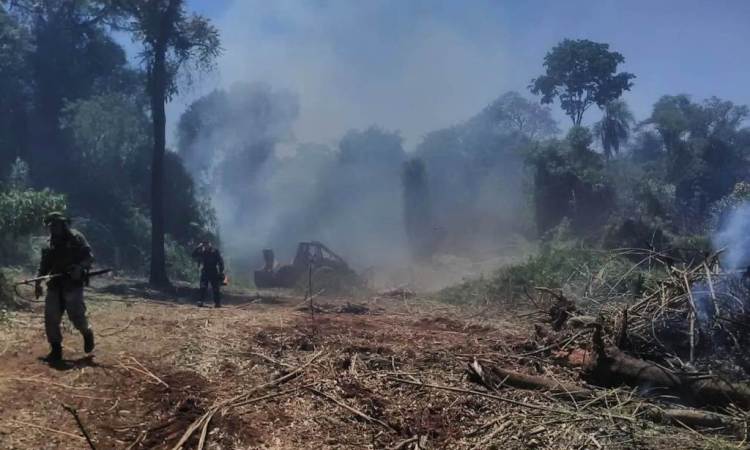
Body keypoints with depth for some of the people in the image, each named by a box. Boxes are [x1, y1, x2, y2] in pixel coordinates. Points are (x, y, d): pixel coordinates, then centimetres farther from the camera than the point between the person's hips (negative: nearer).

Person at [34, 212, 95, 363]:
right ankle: (56, 350, 9)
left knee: (76, 315, -11)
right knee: (51, 318, -1)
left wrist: (80, 267, -25)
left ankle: (87, 333, 20)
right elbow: (44, 264, 20)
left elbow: (89, 256, -8)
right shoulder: (50, 243, 13)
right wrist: (37, 282, 11)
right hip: (55, 285, 5)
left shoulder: (76, 238, -3)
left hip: (73, 284, -5)